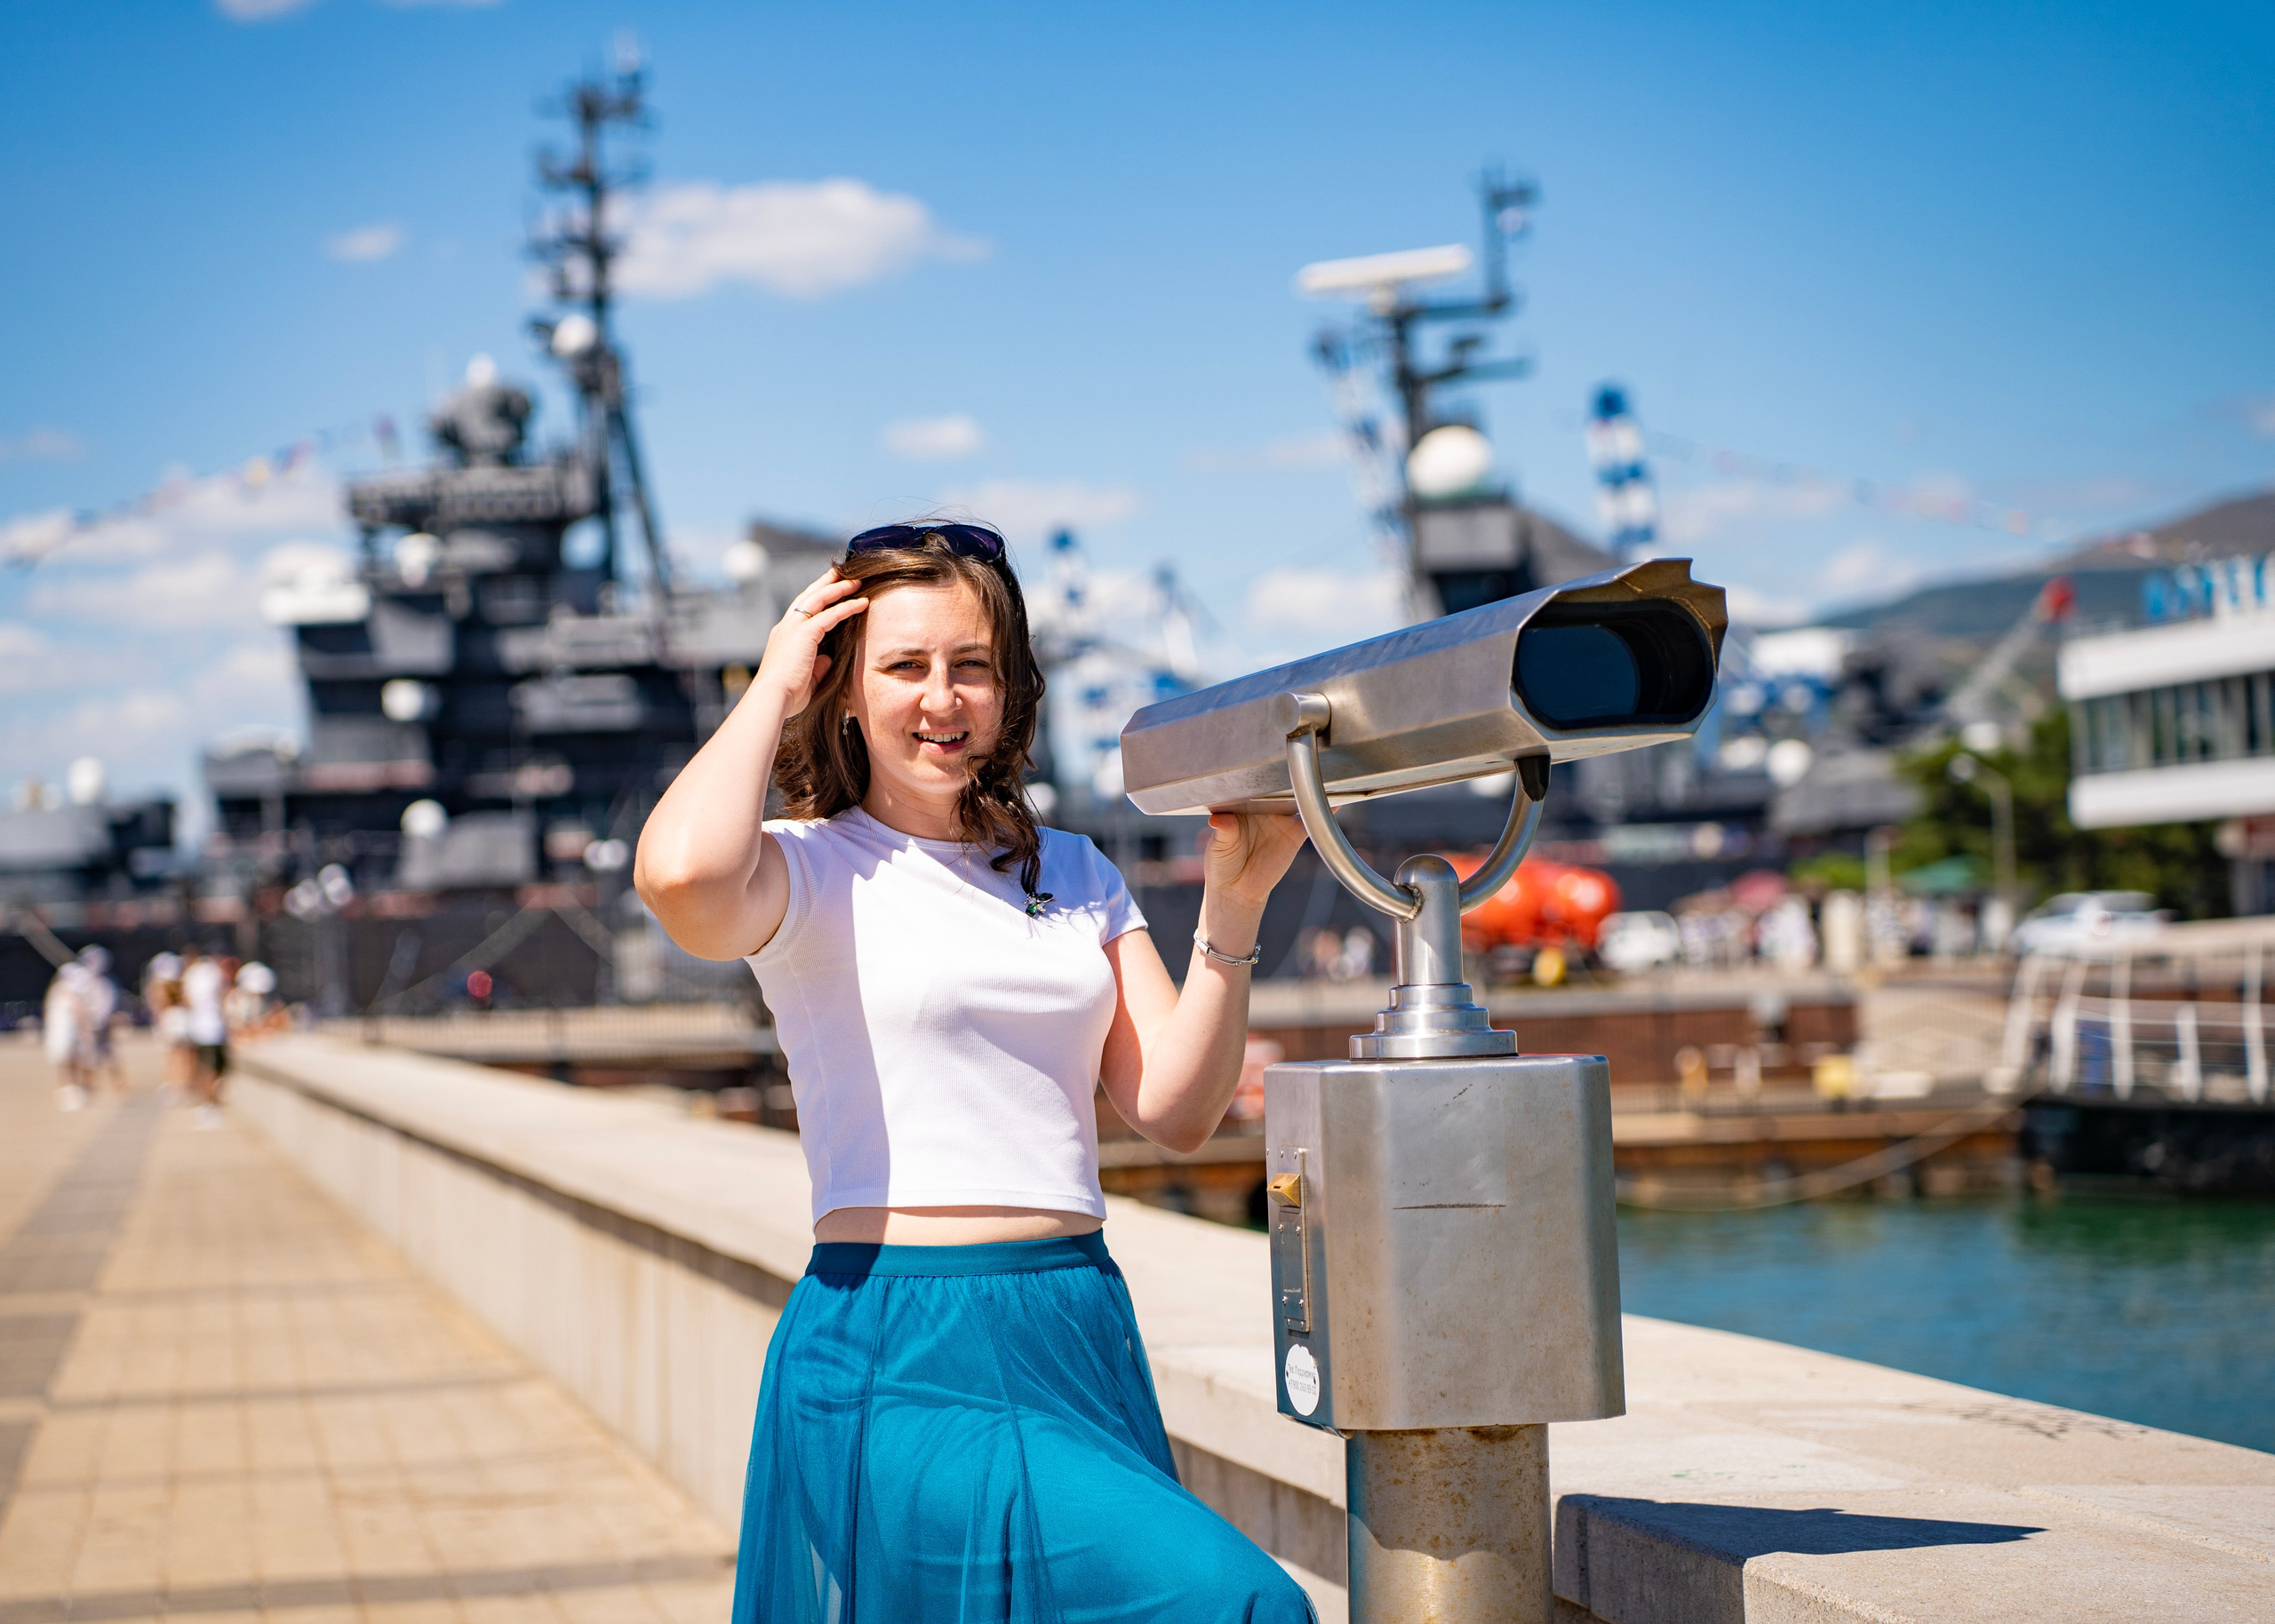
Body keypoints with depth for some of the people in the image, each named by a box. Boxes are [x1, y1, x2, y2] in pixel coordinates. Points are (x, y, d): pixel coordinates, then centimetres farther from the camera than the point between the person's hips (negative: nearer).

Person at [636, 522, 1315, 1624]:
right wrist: (772, 689, -9)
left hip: (1082, 1333, 6)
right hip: (898, 1356, -6)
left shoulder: (1073, 875, 15)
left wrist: (1233, 904, -3)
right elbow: (680, 876, -25)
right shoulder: (815, 869, -1)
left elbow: (1175, 1110, 9)